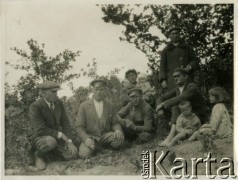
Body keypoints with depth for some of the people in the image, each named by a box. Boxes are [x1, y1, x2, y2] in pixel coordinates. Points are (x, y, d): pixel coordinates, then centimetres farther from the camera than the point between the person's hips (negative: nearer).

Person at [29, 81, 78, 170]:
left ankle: (54, 150, 13)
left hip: (56, 137, 6)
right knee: (51, 141, -41)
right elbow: (40, 130, -29)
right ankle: (39, 155, -7)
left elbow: (65, 123, 1)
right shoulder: (35, 106, -22)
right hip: (39, 138, -6)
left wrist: (69, 141, -11)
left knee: (73, 155, -17)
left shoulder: (59, 103, -2)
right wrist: (60, 135, -23)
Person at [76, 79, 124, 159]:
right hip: (90, 137, -2)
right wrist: (86, 139, -22)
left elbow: (115, 123, 10)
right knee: (84, 155, -32)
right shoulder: (84, 106, 1)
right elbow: (79, 126, -3)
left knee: (119, 138, -30)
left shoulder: (110, 107, 10)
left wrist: (118, 130, -17)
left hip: (106, 136, 2)